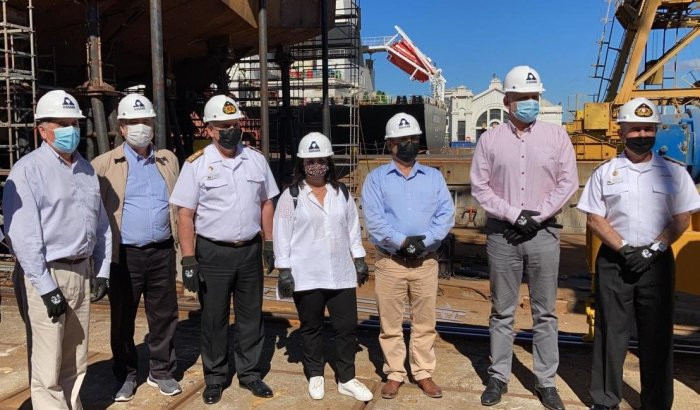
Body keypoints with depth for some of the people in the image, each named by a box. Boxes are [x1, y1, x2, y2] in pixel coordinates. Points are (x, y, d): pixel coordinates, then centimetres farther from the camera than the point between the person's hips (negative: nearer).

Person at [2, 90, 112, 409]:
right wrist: (47, 288, -17)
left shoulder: (86, 169, 11)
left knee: (75, 362, 18)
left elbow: (101, 223, 15)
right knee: (48, 369, 1)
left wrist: (102, 271, 9)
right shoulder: (28, 170, -10)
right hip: (46, 274, -6)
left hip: (82, 271, 7)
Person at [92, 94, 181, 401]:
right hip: (125, 254, -2)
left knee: (164, 315, 11)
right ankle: (126, 375, 28)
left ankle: (161, 371, 28)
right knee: (123, 319, 10)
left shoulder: (168, 160, 9)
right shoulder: (104, 165, -2)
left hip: (162, 252, 3)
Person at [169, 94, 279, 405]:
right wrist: (188, 261, -13)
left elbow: (266, 203, 11)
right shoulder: (196, 164, -7)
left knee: (251, 315, 13)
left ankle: (249, 372, 29)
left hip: (250, 250, 3)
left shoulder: (256, 159, 4)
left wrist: (270, 243, 8)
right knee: (214, 319, 9)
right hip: (213, 253, -3)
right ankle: (215, 378, 26)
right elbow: (185, 215, -8)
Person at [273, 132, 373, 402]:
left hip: (341, 273, 3)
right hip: (306, 275, -3)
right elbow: (282, 235, -5)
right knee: (311, 327, 11)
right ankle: (315, 376, 30)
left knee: (348, 326, 5)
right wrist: (284, 270, -8)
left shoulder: (342, 193, 7)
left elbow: (352, 228, 12)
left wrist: (359, 260, 11)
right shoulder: (291, 195, -5)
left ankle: (346, 379, 20)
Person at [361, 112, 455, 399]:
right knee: (390, 323, 8)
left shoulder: (434, 176, 8)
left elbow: (446, 214, -2)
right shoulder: (376, 178, 1)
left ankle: (424, 373, 24)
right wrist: (403, 241, -18)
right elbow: (374, 219, -10)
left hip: (426, 262, 2)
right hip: (390, 262, -1)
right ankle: (394, 374, 23)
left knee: (425, 322, 10)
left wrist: (425, 240, -16)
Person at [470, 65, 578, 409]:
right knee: (502, 311, 8)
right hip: (502, 234, 0)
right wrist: (514, 215, -11)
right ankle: (498, 378, 19)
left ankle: (546, 382, 19)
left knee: (545, 312, 8)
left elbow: (568, 182, 1)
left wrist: (537, 216, -9)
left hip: (543, 233, 1)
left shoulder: (556, 136, 4)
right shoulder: (490, 139, 2)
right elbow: (479, 187, -2)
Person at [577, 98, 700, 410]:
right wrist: (623, 249, -10)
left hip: (657, 262, 1)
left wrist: (653, 249, -10)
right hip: (614, 261, 0)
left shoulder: (674, 172, 7)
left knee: (657, 335, 5)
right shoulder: (605, 172, 5)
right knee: (610, 332, 5)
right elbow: (594, 218, 1)